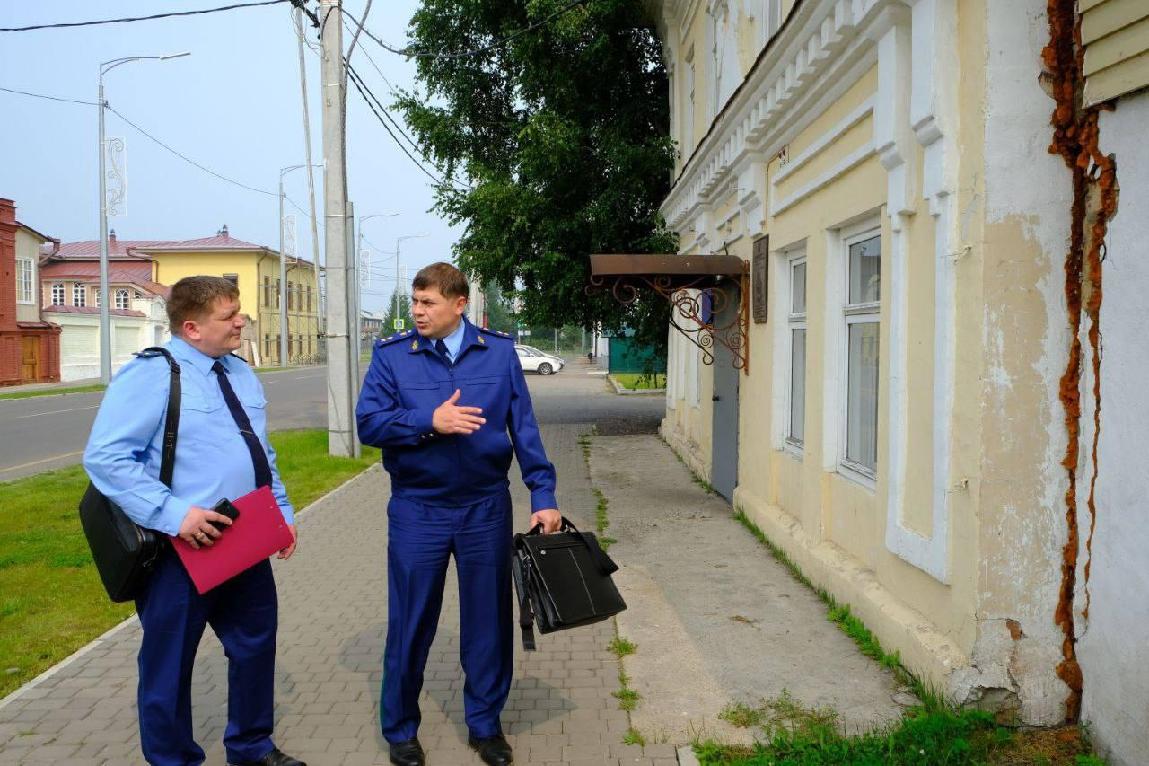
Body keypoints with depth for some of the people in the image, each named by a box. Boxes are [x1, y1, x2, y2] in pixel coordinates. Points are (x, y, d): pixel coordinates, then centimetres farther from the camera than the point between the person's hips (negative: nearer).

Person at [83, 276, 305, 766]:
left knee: (255, 646, 19)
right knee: (170, 662, 9)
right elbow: (105, 457, -20)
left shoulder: (241, 373, 10)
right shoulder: (151, 374, -14)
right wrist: (172, 513, -26)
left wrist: (283, 513, 11)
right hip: (186, 549, -7)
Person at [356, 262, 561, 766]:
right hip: (417, 511, -1)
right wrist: (430, 421, -21)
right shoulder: (391, 355, -2)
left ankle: (485, 723, 31)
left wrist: (543, 496, -3)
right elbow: (368, 423, -8)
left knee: (488, 621, 12)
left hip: (486, 508, 1)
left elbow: (524, 427, 1)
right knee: (410, 625, 9)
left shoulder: (499, 351, 1)